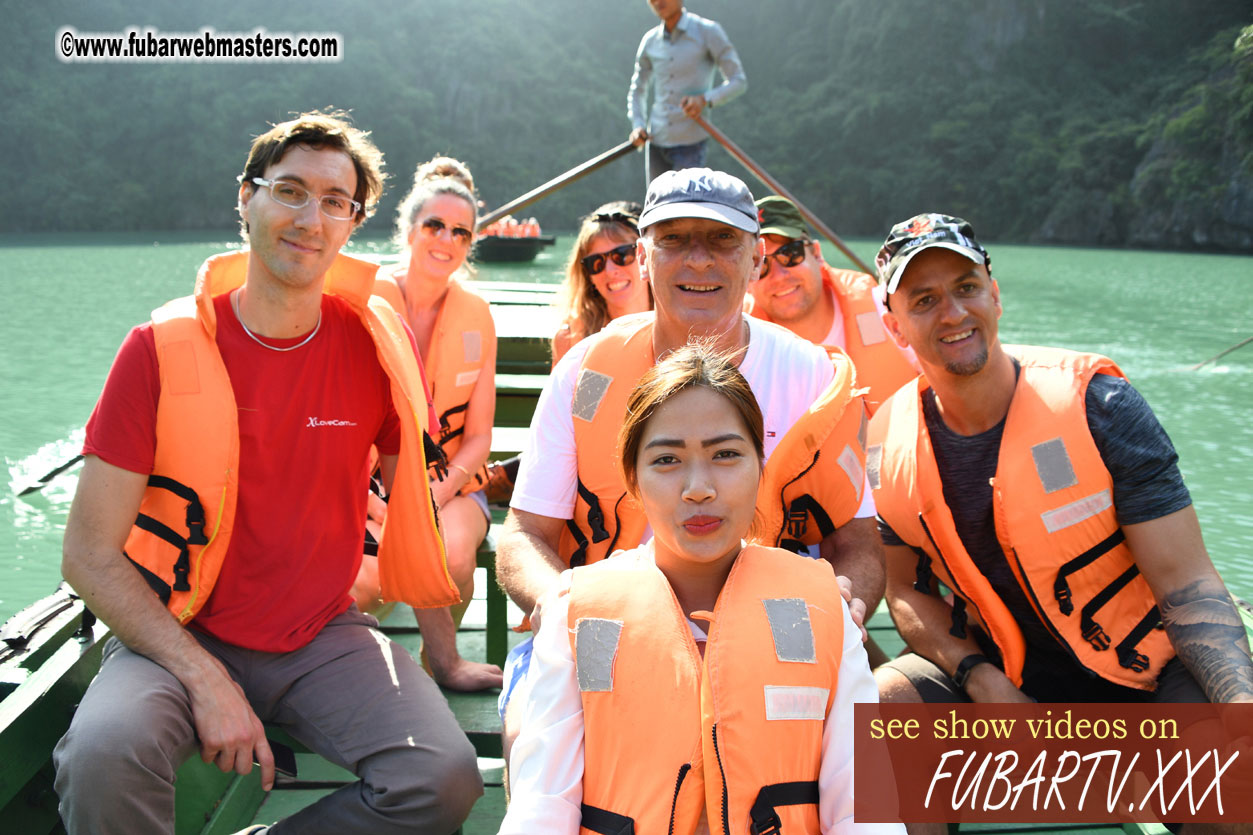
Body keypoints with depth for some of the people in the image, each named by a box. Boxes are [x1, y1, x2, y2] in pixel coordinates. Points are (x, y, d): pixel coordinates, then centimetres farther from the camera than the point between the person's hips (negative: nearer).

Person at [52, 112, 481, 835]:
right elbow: (90, 557, -9)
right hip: (177, 637, -2)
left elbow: (415, 502, 8)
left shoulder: (378, 342, -3)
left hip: (323, 638, 2)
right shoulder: (164, 349, -10)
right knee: (104, 756, -33)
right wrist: (206, 680, -18)